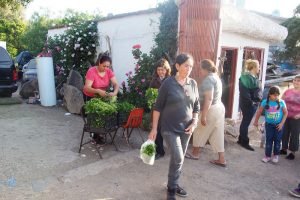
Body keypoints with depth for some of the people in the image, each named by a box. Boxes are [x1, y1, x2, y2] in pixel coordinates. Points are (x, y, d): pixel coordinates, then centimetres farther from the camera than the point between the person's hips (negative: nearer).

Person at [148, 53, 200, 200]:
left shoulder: (193, 84, 2)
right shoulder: (168, 83, -11)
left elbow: (196, 107, 11)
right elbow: (158, 107, -8)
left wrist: (194, 123, -4)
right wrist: (154, 128, -8)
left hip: (186, 128, 5)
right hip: (170, 128, -5)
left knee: (179, 158, 15)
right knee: (178, 158, -9)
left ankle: (174, 184, 36)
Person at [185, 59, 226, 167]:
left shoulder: (208, 79, -16)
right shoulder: (216, 77, 14)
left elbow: (209, 99, -24)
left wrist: (203, 115, -23)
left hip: (211, 110, -9)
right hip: (219, 108, 9)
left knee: (200, 132, 9)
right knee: (217, 135, 11)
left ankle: (195, 153, 24)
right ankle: (221, 159, 15)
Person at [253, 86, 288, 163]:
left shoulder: (281, 102, -9)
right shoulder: (265, 102, -9)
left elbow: (285, 113, -3)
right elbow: (259, 112, 1)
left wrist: (282, 123, -9)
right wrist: (256, 121, 7)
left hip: (278, 125, 0)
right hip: (269, 124, 0)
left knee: (277, 140, 6)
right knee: (268, 140, 4)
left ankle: (275, 155, 22)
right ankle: (267, 156, 14)